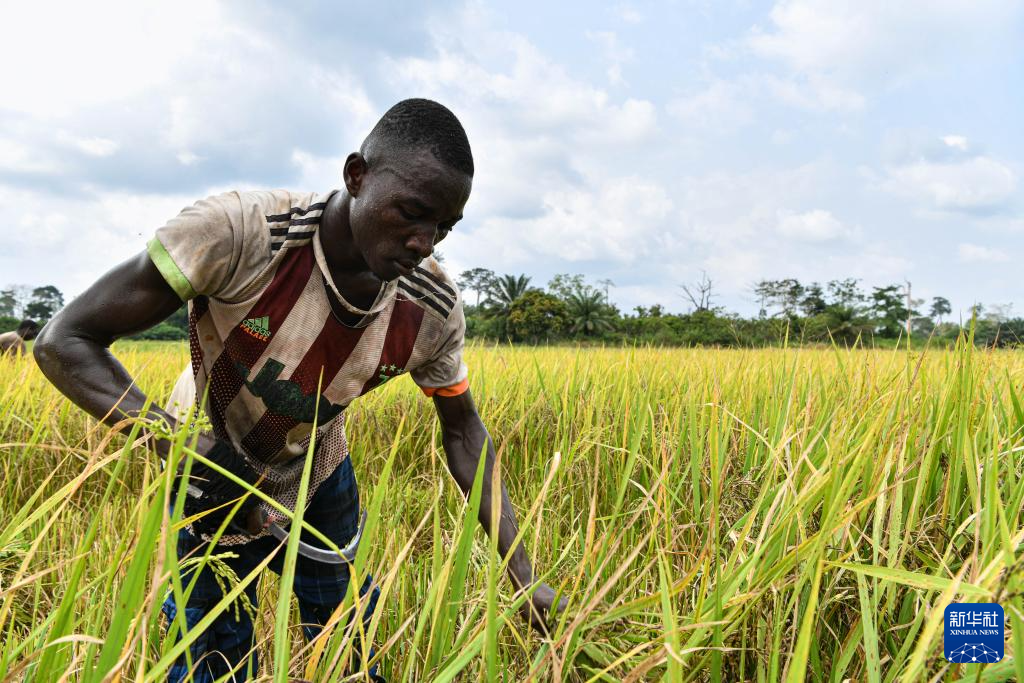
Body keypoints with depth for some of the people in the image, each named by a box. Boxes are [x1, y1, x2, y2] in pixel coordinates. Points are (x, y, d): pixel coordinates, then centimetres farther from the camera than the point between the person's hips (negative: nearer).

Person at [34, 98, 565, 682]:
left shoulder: (435, 311, -24)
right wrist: (174, 440, -41)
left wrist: (524, 576, -12)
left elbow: (464, 433, -8)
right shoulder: (237, 234, -36)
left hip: (318, 480, 3)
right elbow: (64, 342, -28)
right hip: (209, 468, -2)